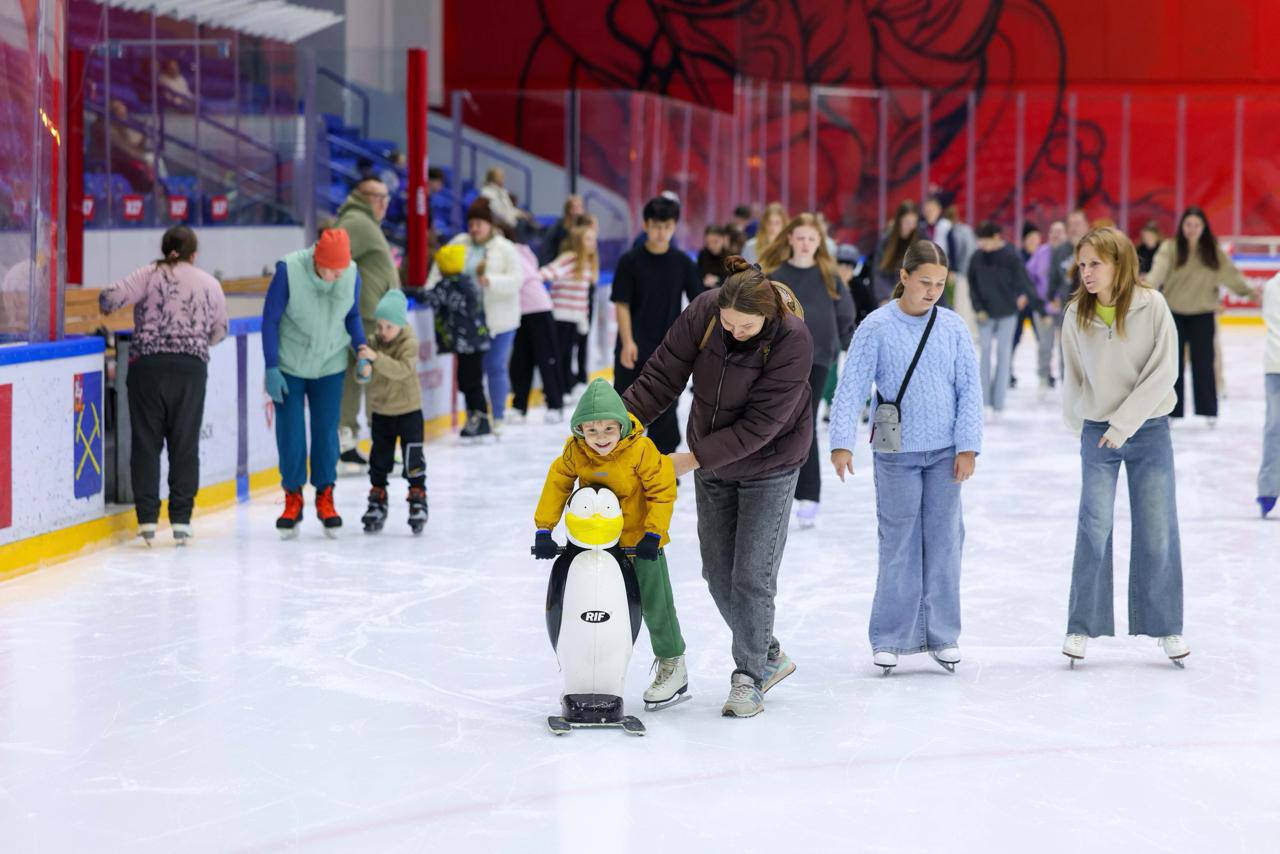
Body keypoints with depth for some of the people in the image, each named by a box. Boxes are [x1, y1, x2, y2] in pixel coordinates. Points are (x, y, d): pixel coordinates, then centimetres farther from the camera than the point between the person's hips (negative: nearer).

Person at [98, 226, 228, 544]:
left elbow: (111, 296, -9)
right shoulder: (210, 283, 10)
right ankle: (181, 519, 6)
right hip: (191, 366, 1)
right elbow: (220, 330, 15)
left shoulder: (149, 275, 2)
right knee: (185, 444, 7)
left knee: (146, 442, 4)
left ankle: (147, 518, 0)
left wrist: (107, 308, 14)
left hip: (147, 364, -1)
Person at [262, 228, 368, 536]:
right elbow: (270, 319, -11)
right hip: (289, 367, -2)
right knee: (290, 434, 2)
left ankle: (325, 498, 18)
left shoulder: (351, 274, -13)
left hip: (330, 366, 2)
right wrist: (271, 368, -11)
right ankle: (293, 498, 18)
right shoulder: (289, 270, -22)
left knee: (326, 431, 3)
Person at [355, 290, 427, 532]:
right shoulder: (373, 342, -1)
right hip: (380, 410, 4)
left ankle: (418, 498, 7)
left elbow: (402, 370, -31)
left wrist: (376, 358, -40)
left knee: (413, 457, -4)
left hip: (408, 409, -4)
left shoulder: (409, 343, -15)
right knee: (379, 458, 11)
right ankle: (377, 501, 21)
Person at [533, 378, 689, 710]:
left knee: (655, 602, 1)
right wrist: (543, 530, -9)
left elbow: (662, 492, -17)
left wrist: (653, 534, -22)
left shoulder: (641, 450, -24)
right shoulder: (574, 453, -14)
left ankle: (672, 665, 19)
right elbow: (556, 485, -5)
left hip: (640, 537, -4)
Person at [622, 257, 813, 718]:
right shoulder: (702, 312, -19)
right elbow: (662, 376, -13)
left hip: (768, 464, -5)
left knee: (751, 576, -4)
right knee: (717, 572, 11)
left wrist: (690, 459, -28)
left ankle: (749, 676, 14)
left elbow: (759, 425, -29)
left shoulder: (792, 340, -30)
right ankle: (770, 656, 30)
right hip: (711, 460, 5)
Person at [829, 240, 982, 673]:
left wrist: (968, 446, -2)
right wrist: (842, 442, -18)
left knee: (944, 542, 6)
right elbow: (852, 388, -8)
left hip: (945, 454, 2)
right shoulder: (876, 327, -5)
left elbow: (969, 389, 5)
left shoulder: (953, 327, 3)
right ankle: (891, 638, 9)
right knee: (898, 546, 1)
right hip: (896, 455, -2)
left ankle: (941, 635, 16)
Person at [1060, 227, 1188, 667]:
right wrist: (1082, 427, 11)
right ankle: (1081, 626, 6)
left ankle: (1167, 627, 15)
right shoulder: (1076, 315, -4)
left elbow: (1163, 371, -13)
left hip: (1149, 430, -1)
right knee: (1093, 529, -3)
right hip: (1098, 433, 1)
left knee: (1158, 530, 4)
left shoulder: (1151, 305, -11)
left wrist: (1124, 423, -14)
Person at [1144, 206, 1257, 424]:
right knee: (1172, 362, 5)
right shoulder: (1170, 248, -9)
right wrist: (1148, 287, -41)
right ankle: (1169, 410, 13)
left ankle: (1208, 410, 18)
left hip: (1202, 313, 1)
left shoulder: (1213, 251, -1)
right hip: (1173, 312, -1)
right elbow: (1159, 270, -23)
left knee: (1203, 362, 5)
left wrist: (1248, 290, -17)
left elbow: (1230, 273, -4)